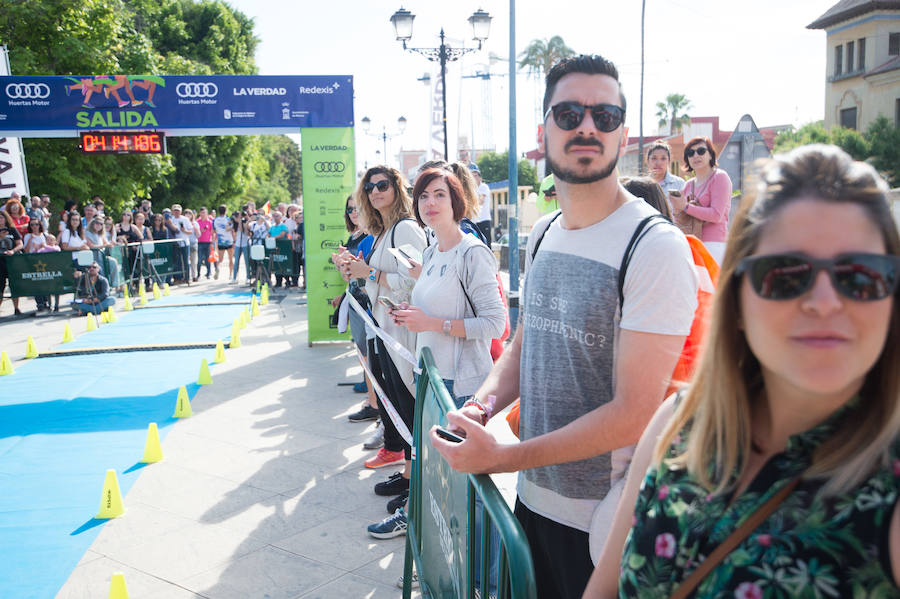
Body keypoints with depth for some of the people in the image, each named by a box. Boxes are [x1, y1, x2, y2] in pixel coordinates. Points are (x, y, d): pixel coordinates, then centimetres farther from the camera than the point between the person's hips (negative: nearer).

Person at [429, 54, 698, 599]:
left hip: (607, 524, -6)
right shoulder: (543, 233, 4)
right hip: (532, 498, 7)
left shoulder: (656, 247, -20)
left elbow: (633, 415, -23)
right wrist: (485, 402, -6)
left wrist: (502, 458, -22)